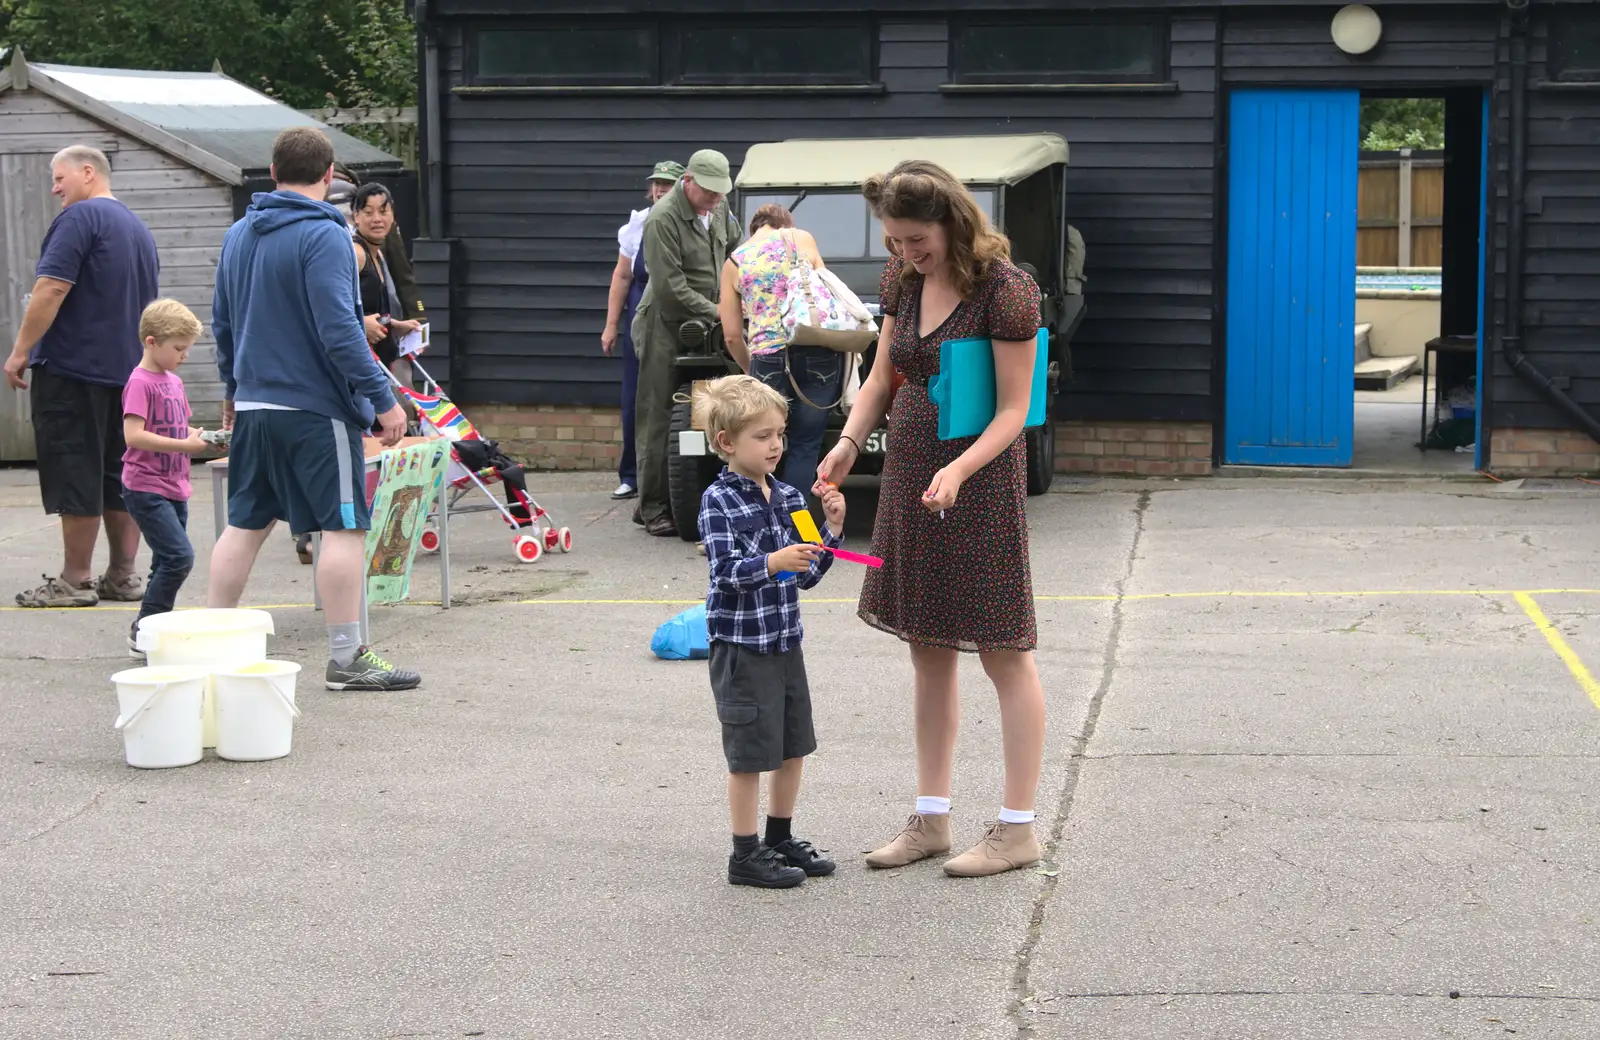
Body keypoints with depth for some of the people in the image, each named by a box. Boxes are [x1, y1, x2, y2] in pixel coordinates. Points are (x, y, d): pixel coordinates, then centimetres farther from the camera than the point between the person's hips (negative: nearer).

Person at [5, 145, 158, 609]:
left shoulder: (80, 217, -10)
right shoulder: (139, 228, 18)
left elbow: (51, 288, -18)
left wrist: (21, 351, -14)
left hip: (71, 367, -8)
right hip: (128, 371, 8)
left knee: (75, 475, -4)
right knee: (121, 476, 10)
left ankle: (75, 581, -2)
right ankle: (123, 576, 12)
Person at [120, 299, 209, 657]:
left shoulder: (174, 382, 15)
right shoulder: (140, 382, -12)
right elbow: (133, 436, -22)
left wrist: (200, 436, 4)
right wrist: (184, 445, -23)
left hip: (175, 488, 9)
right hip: (146, 488, -9)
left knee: (168, 562, 10)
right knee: (179, 556, -16)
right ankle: (143, 632, -8)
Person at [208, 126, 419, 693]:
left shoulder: (238, 235, 12)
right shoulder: (323, 236, -13)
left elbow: (221, 321, 20)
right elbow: (339, 330, -20)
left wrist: (233, 385, 33)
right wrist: (383, 399, -16)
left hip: (253, 405, 8)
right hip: (317, 408, -8)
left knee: (245, 524, 14)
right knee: (344, 527, -2)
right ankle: (347, 658, -1)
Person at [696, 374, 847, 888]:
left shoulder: (788, 497, 7)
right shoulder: (718, 502, -12)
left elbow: (807, 575, 10)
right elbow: (726, 572, -21)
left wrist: (831, 530, -3)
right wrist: (773, 562, -36)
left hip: (786, 640, 7)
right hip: (741, 646, -7)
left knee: (793, 747, 15)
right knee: (750, 754, 0)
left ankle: (781, 838, 31)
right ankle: (745, 855, 10)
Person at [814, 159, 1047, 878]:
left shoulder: (1006, 290, -17)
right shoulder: (902, 278, 4)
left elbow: (1013, 409, -16)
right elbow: (883, 377, 10)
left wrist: (960, 469, -30)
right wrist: (849, 442, -6)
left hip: (980, 478, -7)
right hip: (911, 474, 7)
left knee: (1003, 653, 1)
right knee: (928, 651, 13)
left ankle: (1017, 828, 8)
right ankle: (931, 819, 22)